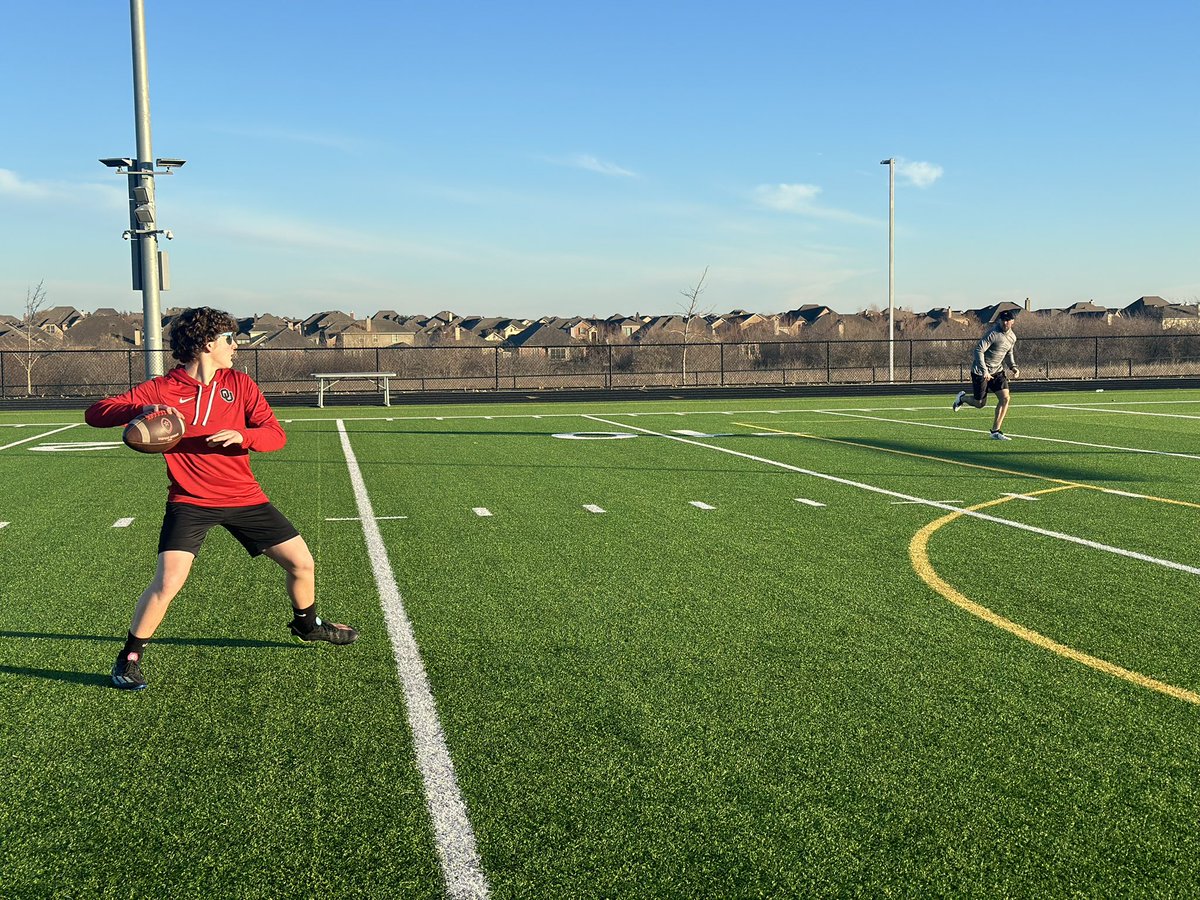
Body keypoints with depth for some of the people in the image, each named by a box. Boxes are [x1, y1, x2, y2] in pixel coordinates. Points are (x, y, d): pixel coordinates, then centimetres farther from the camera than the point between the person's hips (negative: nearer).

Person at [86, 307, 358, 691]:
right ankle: (129, 658, 3)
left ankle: (307, 624, 37)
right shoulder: (161, 389, -7)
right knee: (167, 582, -20)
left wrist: (241, 435, -24)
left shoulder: (239, 384, 3)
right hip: (190, 501, -4)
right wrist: (141, 409, -30)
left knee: (302, 563, 7)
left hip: (244, 497, 4)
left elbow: (276, 435, -3)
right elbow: (95, 413, -11)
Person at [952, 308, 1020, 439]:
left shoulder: (1012, 337, 4)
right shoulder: (993, 333, -21)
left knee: (1005, 398, -10)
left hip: (997, 370, 6)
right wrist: (984, 370, -30)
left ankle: (995, 431, -3)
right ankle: (962, 398, 37)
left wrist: (1013, 367, 5)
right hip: (980, 371, -6)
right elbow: (978, 350, -24)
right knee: (980, 403, 2)